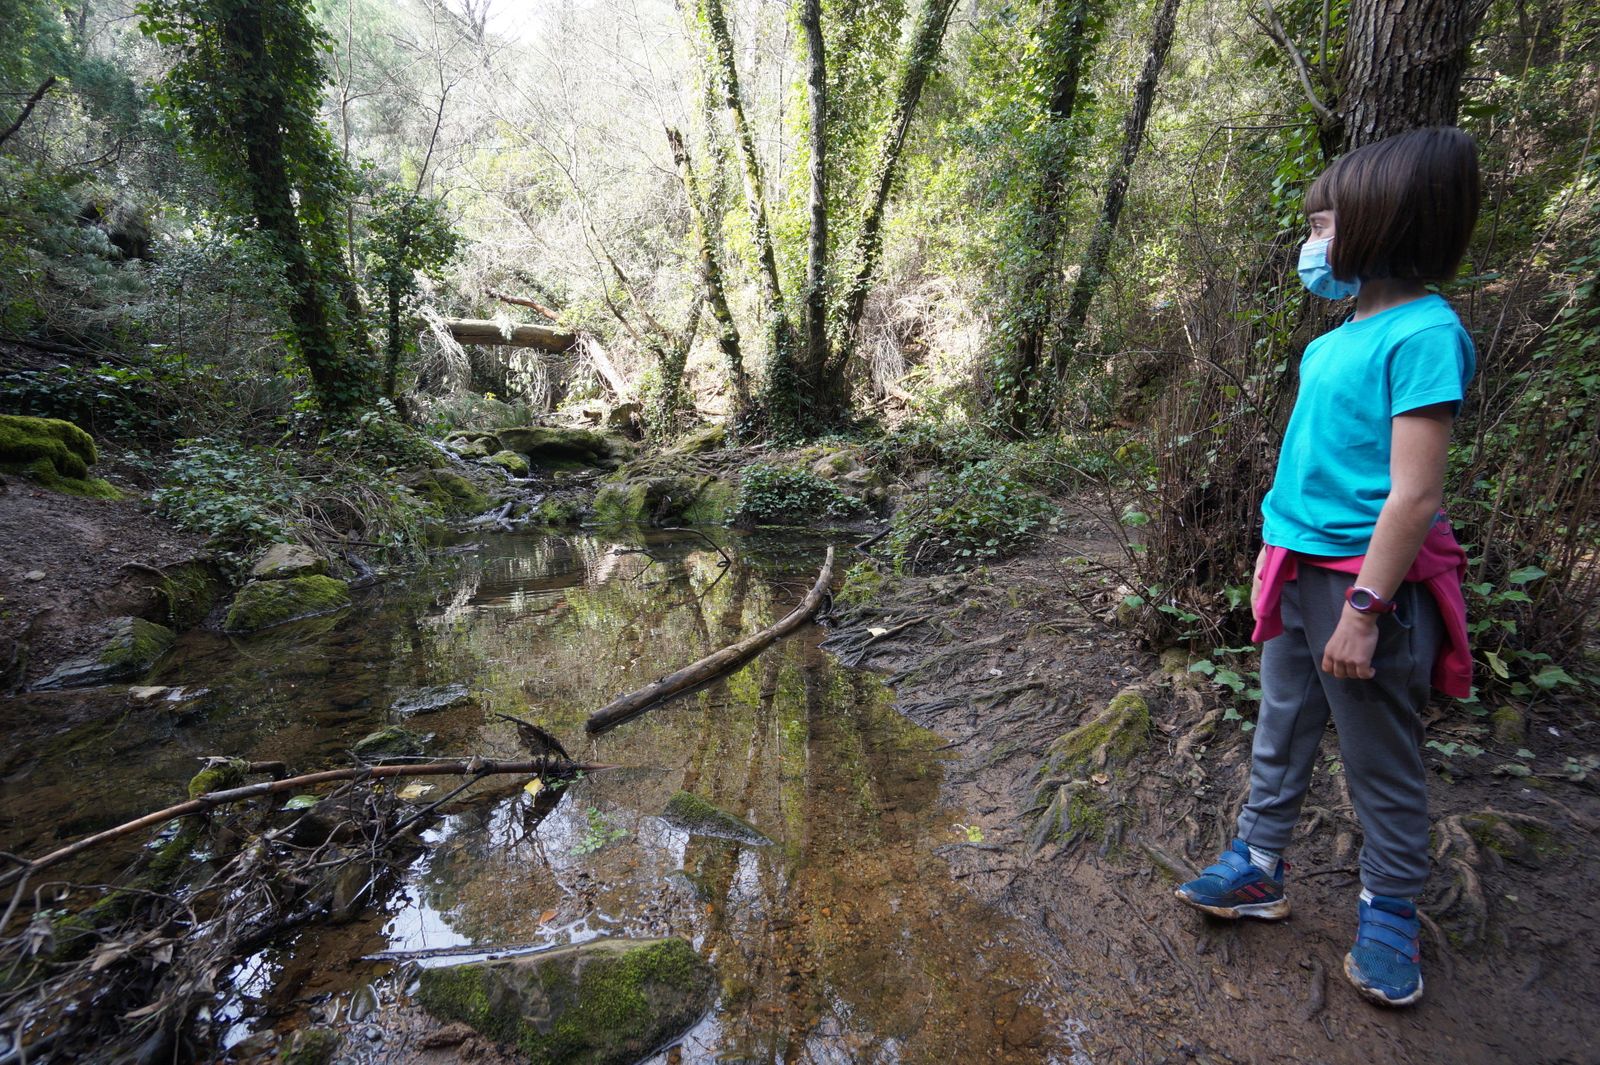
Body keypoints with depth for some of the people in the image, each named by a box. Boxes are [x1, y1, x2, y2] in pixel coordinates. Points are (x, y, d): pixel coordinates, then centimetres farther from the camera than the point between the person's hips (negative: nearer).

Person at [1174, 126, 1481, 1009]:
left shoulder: (1423, 334, -16)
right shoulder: (1331, 341, 8)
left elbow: (1414, 494, -20)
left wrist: (1363, 609, -21)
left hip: (1368, 583, -8)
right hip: (1300, 572, 8)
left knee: (1382, 764, 10)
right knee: (1280, 738, 18)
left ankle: (1389, 915, 30)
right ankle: (1257, 871, 34)